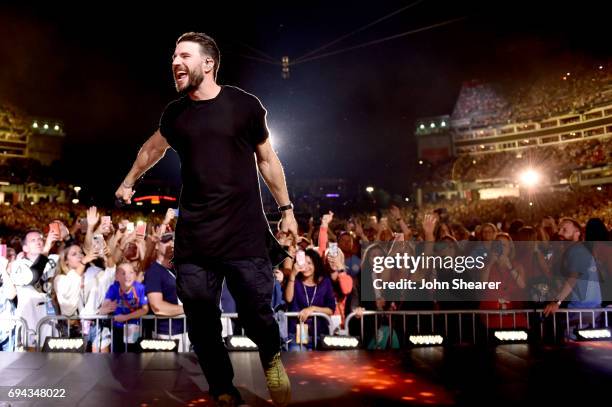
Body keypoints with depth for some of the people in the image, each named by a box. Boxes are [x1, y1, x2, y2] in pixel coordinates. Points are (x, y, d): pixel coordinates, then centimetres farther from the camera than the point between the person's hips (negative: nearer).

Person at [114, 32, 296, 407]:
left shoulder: (245, 105, -2)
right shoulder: (175, 113, 8)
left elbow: (267, 160, 7)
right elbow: (152, 149, 28)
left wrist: (286, 209, 5)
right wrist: (128, 183, 39)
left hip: (245, 235, -3)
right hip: (194, 238, 3)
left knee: (256, 315, -1)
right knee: (202, 326, 6)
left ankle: (272, 356, 35)